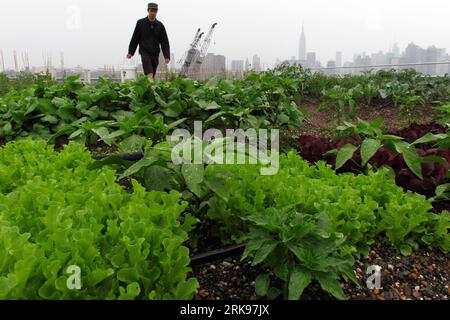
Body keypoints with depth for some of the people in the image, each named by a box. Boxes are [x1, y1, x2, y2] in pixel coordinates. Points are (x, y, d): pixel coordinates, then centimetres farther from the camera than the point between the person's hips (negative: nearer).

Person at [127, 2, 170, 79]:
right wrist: (130, 52, 1)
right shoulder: (140, 23, 3)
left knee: (153, 75, 5)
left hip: (155, 54, 3)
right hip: (145, 52, -3)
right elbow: (135, 39, 6)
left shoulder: (160, 25, 7)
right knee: (149, 74, -23)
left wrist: (167, 56, -4)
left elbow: (164, 42, 5)